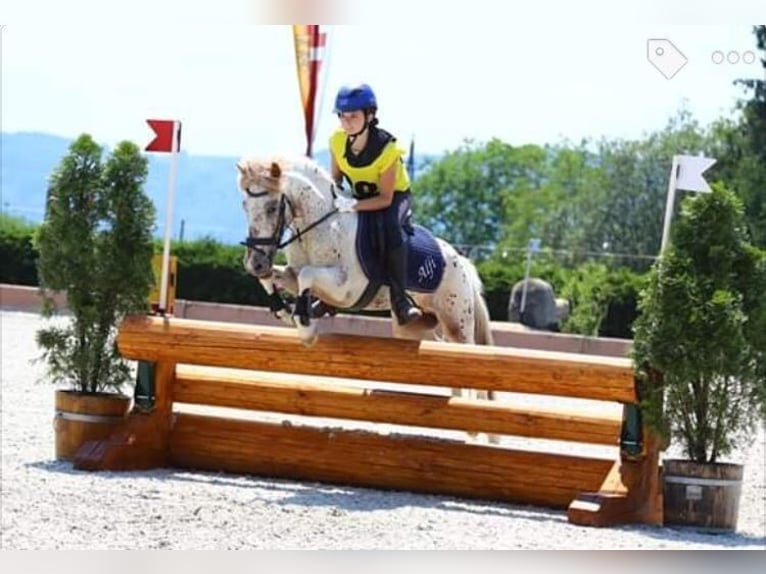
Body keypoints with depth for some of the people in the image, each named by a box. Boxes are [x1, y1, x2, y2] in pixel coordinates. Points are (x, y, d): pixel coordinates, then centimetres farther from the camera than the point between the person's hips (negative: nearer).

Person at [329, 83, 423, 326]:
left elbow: (385, 199, -27)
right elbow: (336, 179, 1)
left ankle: (399, 298, -34)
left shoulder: (387, 149, -29)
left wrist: (354, 205, -42)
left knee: (391, 227, -39)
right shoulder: (337, 141, -13)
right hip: (358, 195, 6)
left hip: (395, 196, -6)